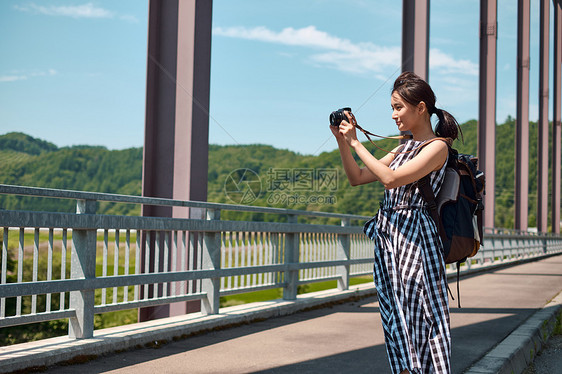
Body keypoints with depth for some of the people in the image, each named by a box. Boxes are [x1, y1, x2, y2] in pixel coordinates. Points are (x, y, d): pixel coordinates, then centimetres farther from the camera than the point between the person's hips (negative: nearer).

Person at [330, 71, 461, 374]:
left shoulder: (437, 147, -7)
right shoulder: (404, 148, 17)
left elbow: (391, 178, -20)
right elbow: (357, 177, 18)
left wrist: (355, 142, -14)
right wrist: (341, 140, 7)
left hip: (414, 237, -8)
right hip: (387, 235, 8)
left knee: (422, 317, -6)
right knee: (396, 317, 9)